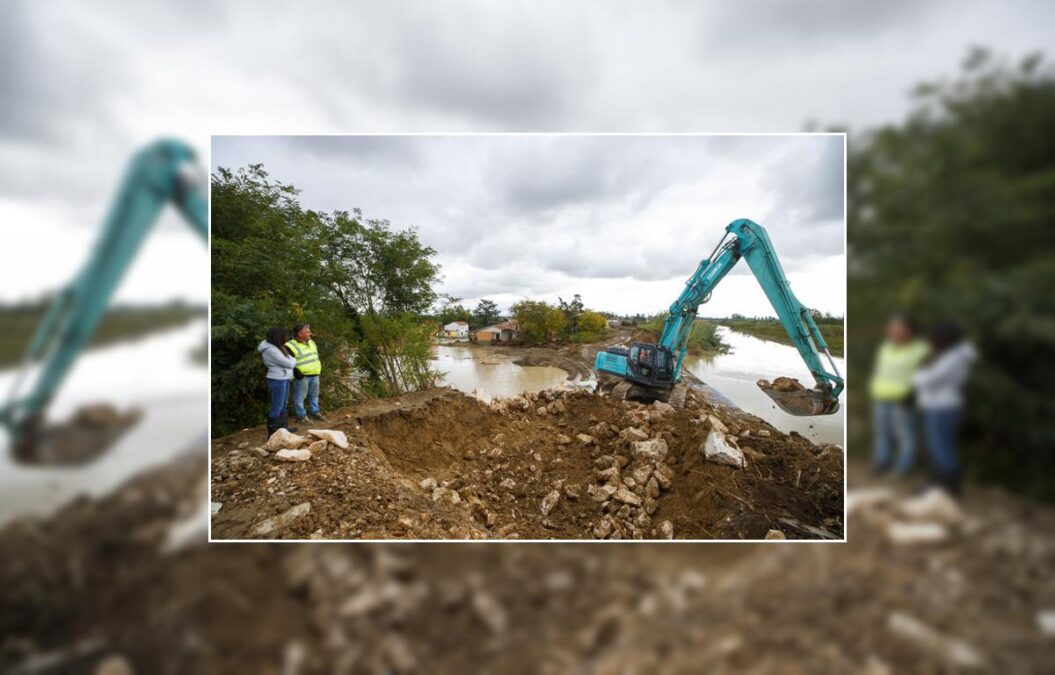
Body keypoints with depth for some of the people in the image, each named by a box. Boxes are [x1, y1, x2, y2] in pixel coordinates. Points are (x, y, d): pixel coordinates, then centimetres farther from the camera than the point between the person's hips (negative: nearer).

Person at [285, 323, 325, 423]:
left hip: (315, 375, 7)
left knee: (314, 395, 17)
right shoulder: (291, 346, -13)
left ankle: (314, 412, 30)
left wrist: (318, 368, 20)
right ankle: (301, 415, 14)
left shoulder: (311, 342, 12)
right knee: (300, 396, 3)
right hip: (302, 376, -7)